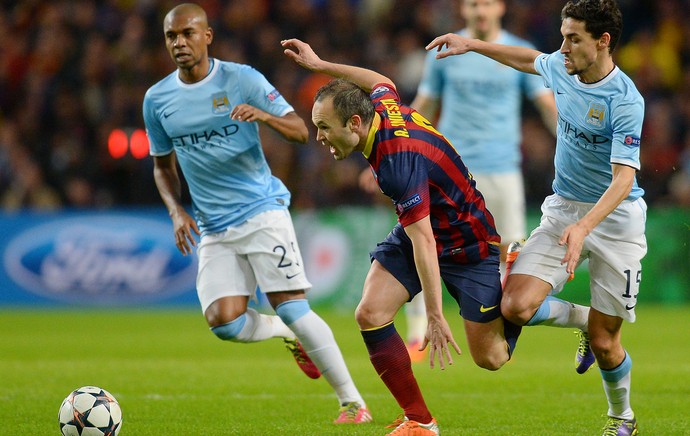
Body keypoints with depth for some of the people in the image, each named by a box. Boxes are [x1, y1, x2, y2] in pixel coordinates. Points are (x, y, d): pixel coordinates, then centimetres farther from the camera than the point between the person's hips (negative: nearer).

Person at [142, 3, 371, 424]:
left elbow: (301, 132, -7)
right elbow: (163, 166, 18)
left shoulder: (241, 79, -5)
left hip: (262, 211, -3)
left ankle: (353, 402, -1)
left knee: (293, 308, -12)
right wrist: (177, 212, 1)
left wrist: (263, 115, -27)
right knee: (224, 321, -14)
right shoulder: (157, 100, 5)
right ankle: (291, 336, 17)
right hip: (213, 230, 4)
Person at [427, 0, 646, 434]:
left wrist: (584, 227, -42)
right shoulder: (560, 69, -2)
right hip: (563, 208, 5)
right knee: (515, 307, -15)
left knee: (604, 343, -2)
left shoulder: (625, 101, -22)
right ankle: (583, 318, 17)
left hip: (614, 217, -5)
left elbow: (623, 180, -28)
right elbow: (530, 59, 24)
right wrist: (473, 44, 22)